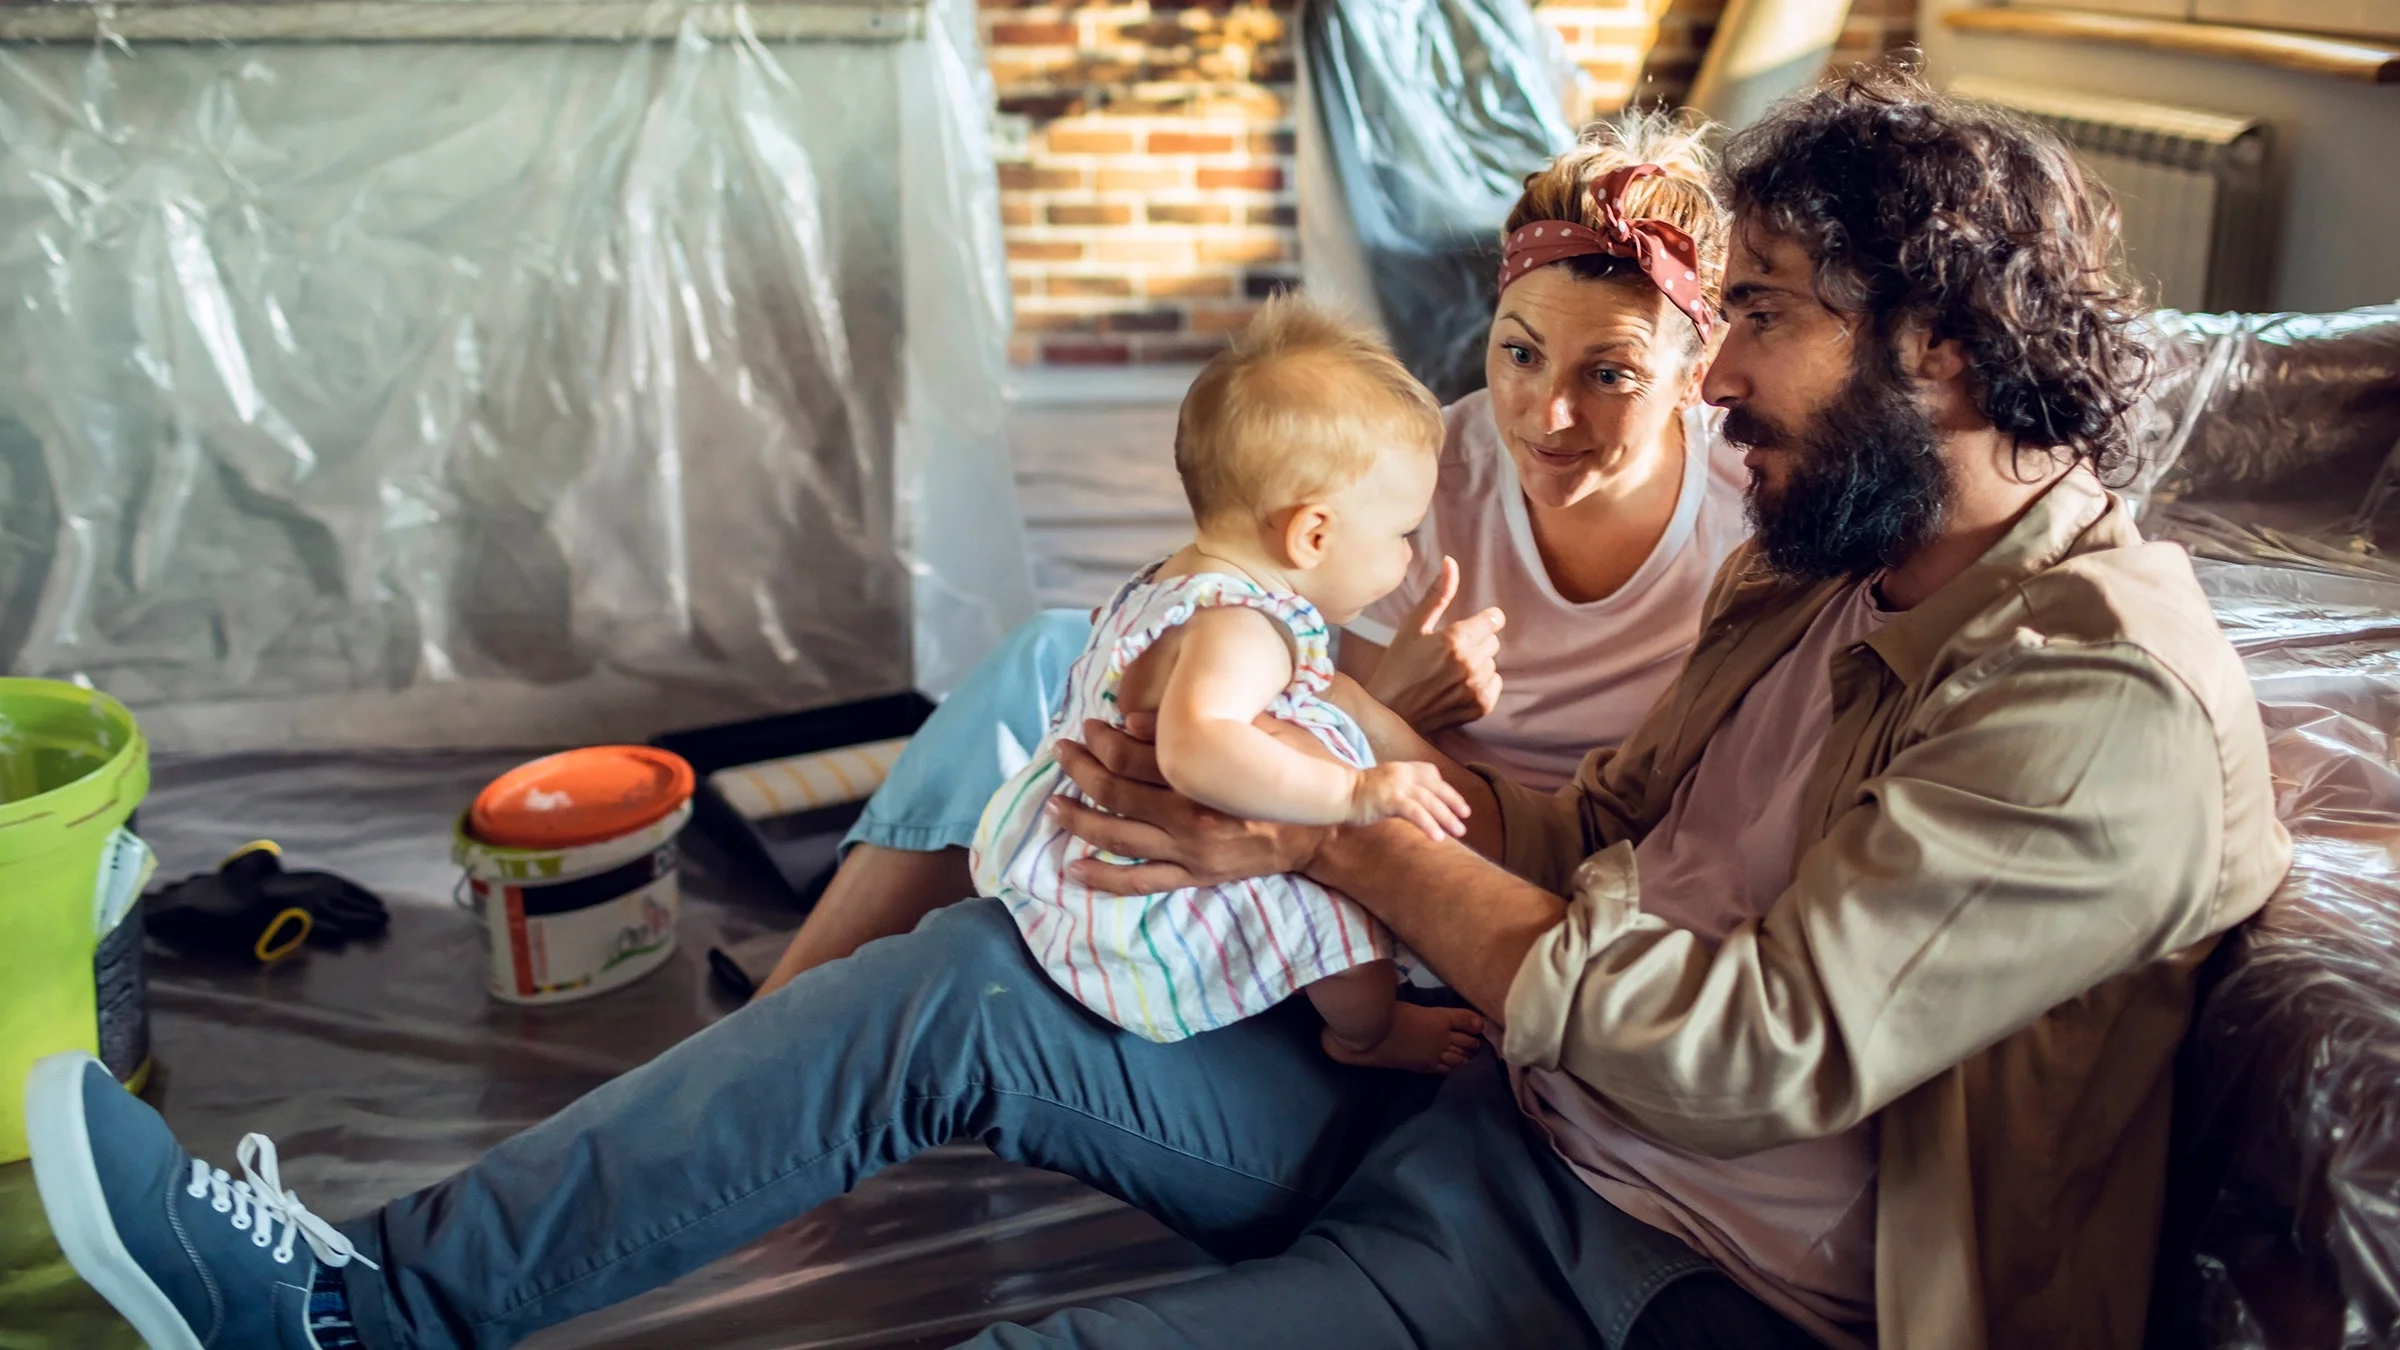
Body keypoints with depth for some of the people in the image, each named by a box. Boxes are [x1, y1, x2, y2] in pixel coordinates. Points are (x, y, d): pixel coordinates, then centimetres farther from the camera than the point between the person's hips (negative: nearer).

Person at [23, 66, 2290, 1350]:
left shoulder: (2108, 708, -18)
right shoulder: (1820, 568, 11)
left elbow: (1756, 1049, -23)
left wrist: (1345, 844, -15)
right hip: (1493, 1121, 8)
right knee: (964, 984, -6)